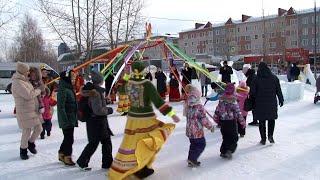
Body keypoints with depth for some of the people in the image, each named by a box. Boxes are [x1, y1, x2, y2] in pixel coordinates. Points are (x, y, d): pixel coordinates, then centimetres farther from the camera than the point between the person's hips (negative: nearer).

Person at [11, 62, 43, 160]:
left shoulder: (25, 80, 11)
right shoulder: (17, 83, -18)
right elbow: (28, 95, -24)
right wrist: (38, 91, -8)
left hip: (34, 110, 9)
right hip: (25, 112, -8)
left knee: (39, 129, 11)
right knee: (27, 132, 1)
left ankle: (31, 143, 35)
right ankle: (23, 151, 22)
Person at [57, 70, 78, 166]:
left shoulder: (70, 89, 10)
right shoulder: (63, 90, -19)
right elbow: (61, 107, -22)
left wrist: (75, 119, 19)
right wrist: (65, 120, -23)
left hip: (71, 119, 9)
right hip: (66, 120, -9)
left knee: (68, 138, 19)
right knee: (69, 139, 1)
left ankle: (62, 154, 34)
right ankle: (67, 158, 15)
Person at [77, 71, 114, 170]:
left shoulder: (91, 89, 7)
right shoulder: (96, 92, -22)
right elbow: (98, 110, -26)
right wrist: (108, 110, -11)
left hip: (100, 121, 10)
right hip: (96, 122, -10)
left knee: (106, 141, 16)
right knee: (94, 143, 5)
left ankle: (107, 163, 25)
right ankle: (82, 162, 21)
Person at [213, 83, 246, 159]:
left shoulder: (221, 100, 0)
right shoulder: (233, 101, -15)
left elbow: (217, 111, 6)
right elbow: (238, 113, -13)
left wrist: (217, 120, 19)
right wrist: (242, 122, -4)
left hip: (223, 122, 5)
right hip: (231, 122, -5)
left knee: (226, 138, 17)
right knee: (234, 138, 8)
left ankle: (223, 151, 21)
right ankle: (229, 150, -7)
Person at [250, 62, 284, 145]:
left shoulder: (256, 79, -9)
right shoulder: (274, 78, -1)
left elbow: (252, 92, -7)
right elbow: (279, 90, 3)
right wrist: (281, 100, 14)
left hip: (260, 104, -2)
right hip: (272, 103, 2)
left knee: (262, 121, 8)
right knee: (271, 119, 18)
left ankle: (263, 139, 12)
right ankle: (270, 135, 5)